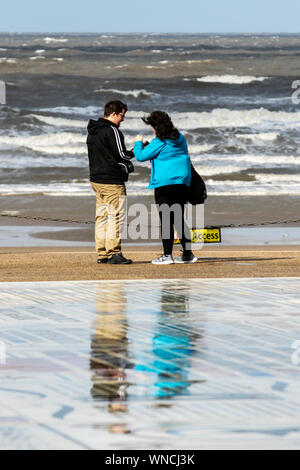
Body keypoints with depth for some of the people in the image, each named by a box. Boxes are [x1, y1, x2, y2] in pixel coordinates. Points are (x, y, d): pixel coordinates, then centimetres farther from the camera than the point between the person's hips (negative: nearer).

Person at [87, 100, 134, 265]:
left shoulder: (92, 132, 16)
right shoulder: (112, 131, -14)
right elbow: (121, 154, -16)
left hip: (96, 179, 9)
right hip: (112, 181, -9)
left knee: (102, 217, 10)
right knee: (116, 216, -6)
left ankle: (102, 254, 11)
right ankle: (114, 253, -7)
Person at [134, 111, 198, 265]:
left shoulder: (159, 143, -12)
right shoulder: (180, 139, 10)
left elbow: (141, 156, -6)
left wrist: (138, 143, 13)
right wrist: (147, 146, 29)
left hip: (164, 183, -7)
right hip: (182, 183, 7)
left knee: (165, 220, -4)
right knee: (179, 220, 13)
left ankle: (167, 255, -8)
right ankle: (188, 253, 11)